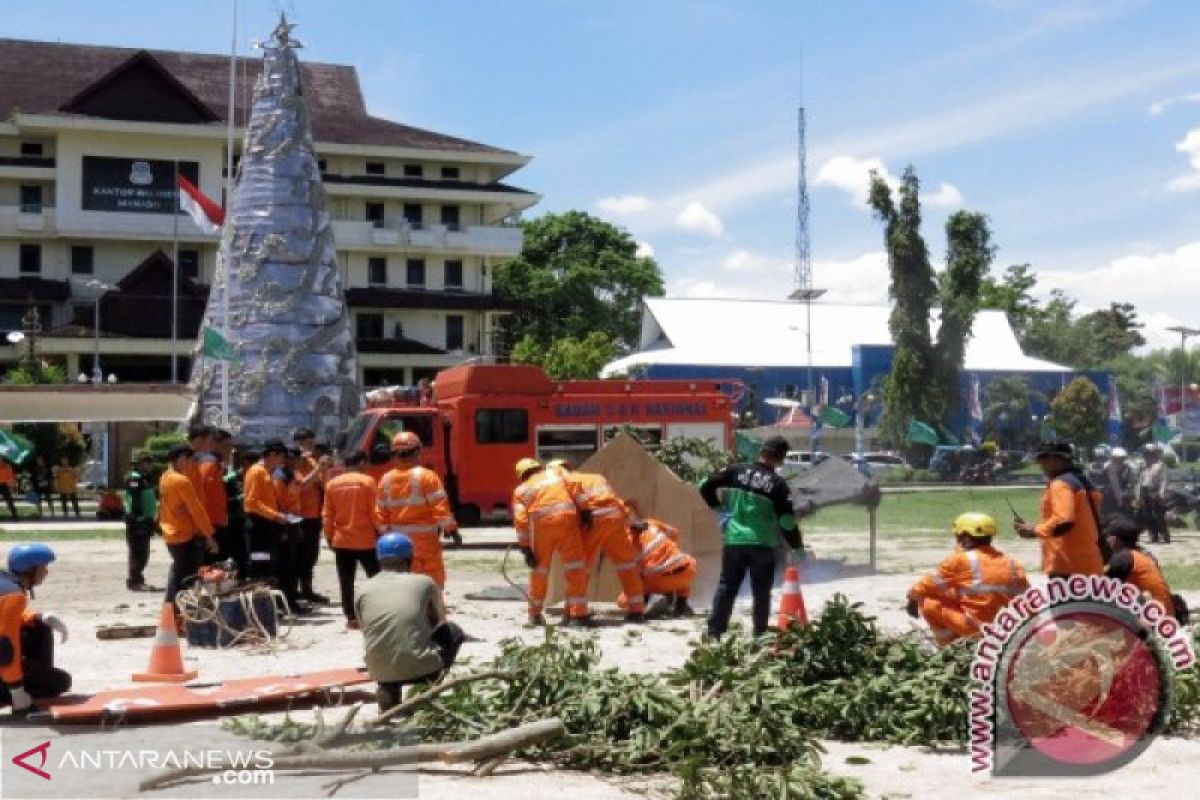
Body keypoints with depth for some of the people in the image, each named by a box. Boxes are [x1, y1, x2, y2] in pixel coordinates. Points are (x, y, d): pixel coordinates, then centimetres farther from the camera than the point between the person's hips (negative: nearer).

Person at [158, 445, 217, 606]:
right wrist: (209, 535, -15)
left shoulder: (165, 478, 7)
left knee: (178, 572, 18)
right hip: (186, 537, -9)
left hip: (171, 535, 9)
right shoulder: (182, 481, -19)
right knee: (188, 579, -3)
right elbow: (196, 510, -18)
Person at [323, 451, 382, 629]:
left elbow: (327, 515, 5)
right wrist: (381, 532, 2)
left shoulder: (332, 484, 2)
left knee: (346, 582, 7)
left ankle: (351, 617, 6)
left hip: (341, 540, 3)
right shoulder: (368, 481, -8)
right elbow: (375, 512, -9)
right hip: (366, 540, -3)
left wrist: (329, 537, 14)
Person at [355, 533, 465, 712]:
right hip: (420, 667, -3)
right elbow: (440, 620, 22)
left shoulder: (362, 590, 9)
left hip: (380, 672, 3)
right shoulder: (424, 582, 6)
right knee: (453, 631, 25)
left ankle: (389, 689, 15)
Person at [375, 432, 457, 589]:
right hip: (425, 539, -5)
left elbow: (381, 513, 6)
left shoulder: (386, 480, 4)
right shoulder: (426, 476, -12)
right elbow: (440, 507, -15)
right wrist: (451, 528, -6)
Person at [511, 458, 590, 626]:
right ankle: (578, 614, -4)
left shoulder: (521, 490, 21)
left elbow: (520, 520, 8)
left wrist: (526, 549, 6)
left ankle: (535, 614, 26)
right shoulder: (555, 474, 24)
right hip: (567, 519, -1)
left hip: (541, 524, 1)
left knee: (539, 570, 17)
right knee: (575, 569, 3)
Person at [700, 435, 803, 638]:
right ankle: (760, 635, 10)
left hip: (734, 541, 3)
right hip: (763, 545, -2)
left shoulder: (736, 471, 1)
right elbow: (787, 522, -7)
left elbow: (706, 486, 3)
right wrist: (797, 547, 5)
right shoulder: (778, 484, -7)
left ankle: (714, 631, 4)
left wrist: (717, 507, 17)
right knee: (762, 592, 9)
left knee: (726, 587, 10)